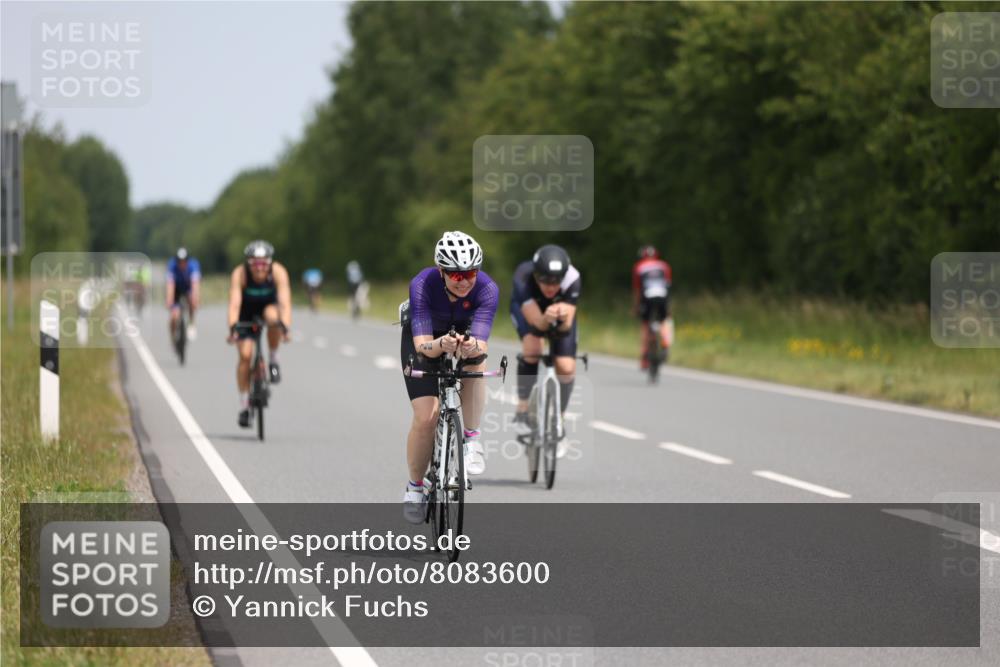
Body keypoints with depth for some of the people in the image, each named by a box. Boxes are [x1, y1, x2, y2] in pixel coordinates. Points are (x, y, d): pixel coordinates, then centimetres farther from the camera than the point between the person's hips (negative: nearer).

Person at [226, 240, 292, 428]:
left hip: (268, 306, 0)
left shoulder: (278, 272, -29)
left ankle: (273, 361, -12)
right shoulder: (239, 274, -30)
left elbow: (285, 302, -38)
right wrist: (232, 328, -54)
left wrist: (285, 327, -53)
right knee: (245, 354, -14)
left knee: (273, 317, -36)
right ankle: (244, 405, -2)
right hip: (247, 311, 0)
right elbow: (234, 303, -39)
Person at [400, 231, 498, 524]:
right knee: (426, 417, -15)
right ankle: (415, 486, 8)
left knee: (474, 359, -35)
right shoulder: (423, 285, -35)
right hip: (424, 338, -1)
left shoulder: (487, 289, -32)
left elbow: (481, 344, -41)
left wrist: (472, 347, -65)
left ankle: (471, 439, -20)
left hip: (464, 333, 1)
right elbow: (423, 344, -42)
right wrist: (441, 345, -64)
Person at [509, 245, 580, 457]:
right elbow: (537, 322, -42)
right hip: (527, 308, -2)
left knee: (566, 367, -13)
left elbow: (566, 326, -37)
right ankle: (522, 410, -12)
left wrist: (563, 317, -59)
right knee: (532, 348, -30)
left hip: (560, 311, 2)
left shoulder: (572, 280, -38)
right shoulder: (523, 277, -41)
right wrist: (546, 318, -63)